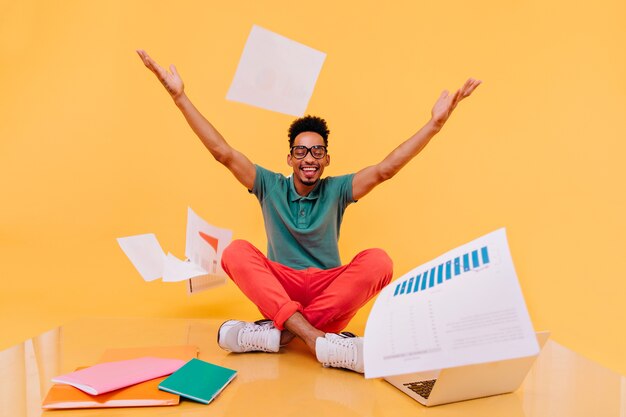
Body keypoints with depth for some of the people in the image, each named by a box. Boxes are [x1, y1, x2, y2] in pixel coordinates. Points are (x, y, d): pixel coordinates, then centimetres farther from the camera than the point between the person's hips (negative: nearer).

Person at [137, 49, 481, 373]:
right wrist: (179, 96, -12)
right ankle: (316, 337, -44)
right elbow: (223, 152, -5)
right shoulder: (270, 186, 2)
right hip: (279, 285, 0)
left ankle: (278, 330, -33)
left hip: (330, 288, 0)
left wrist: (436, 123, -19)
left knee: (378, 261, -29)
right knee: (235, 252, -28)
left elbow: (385, 169, -9)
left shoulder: (337, 190, 3)